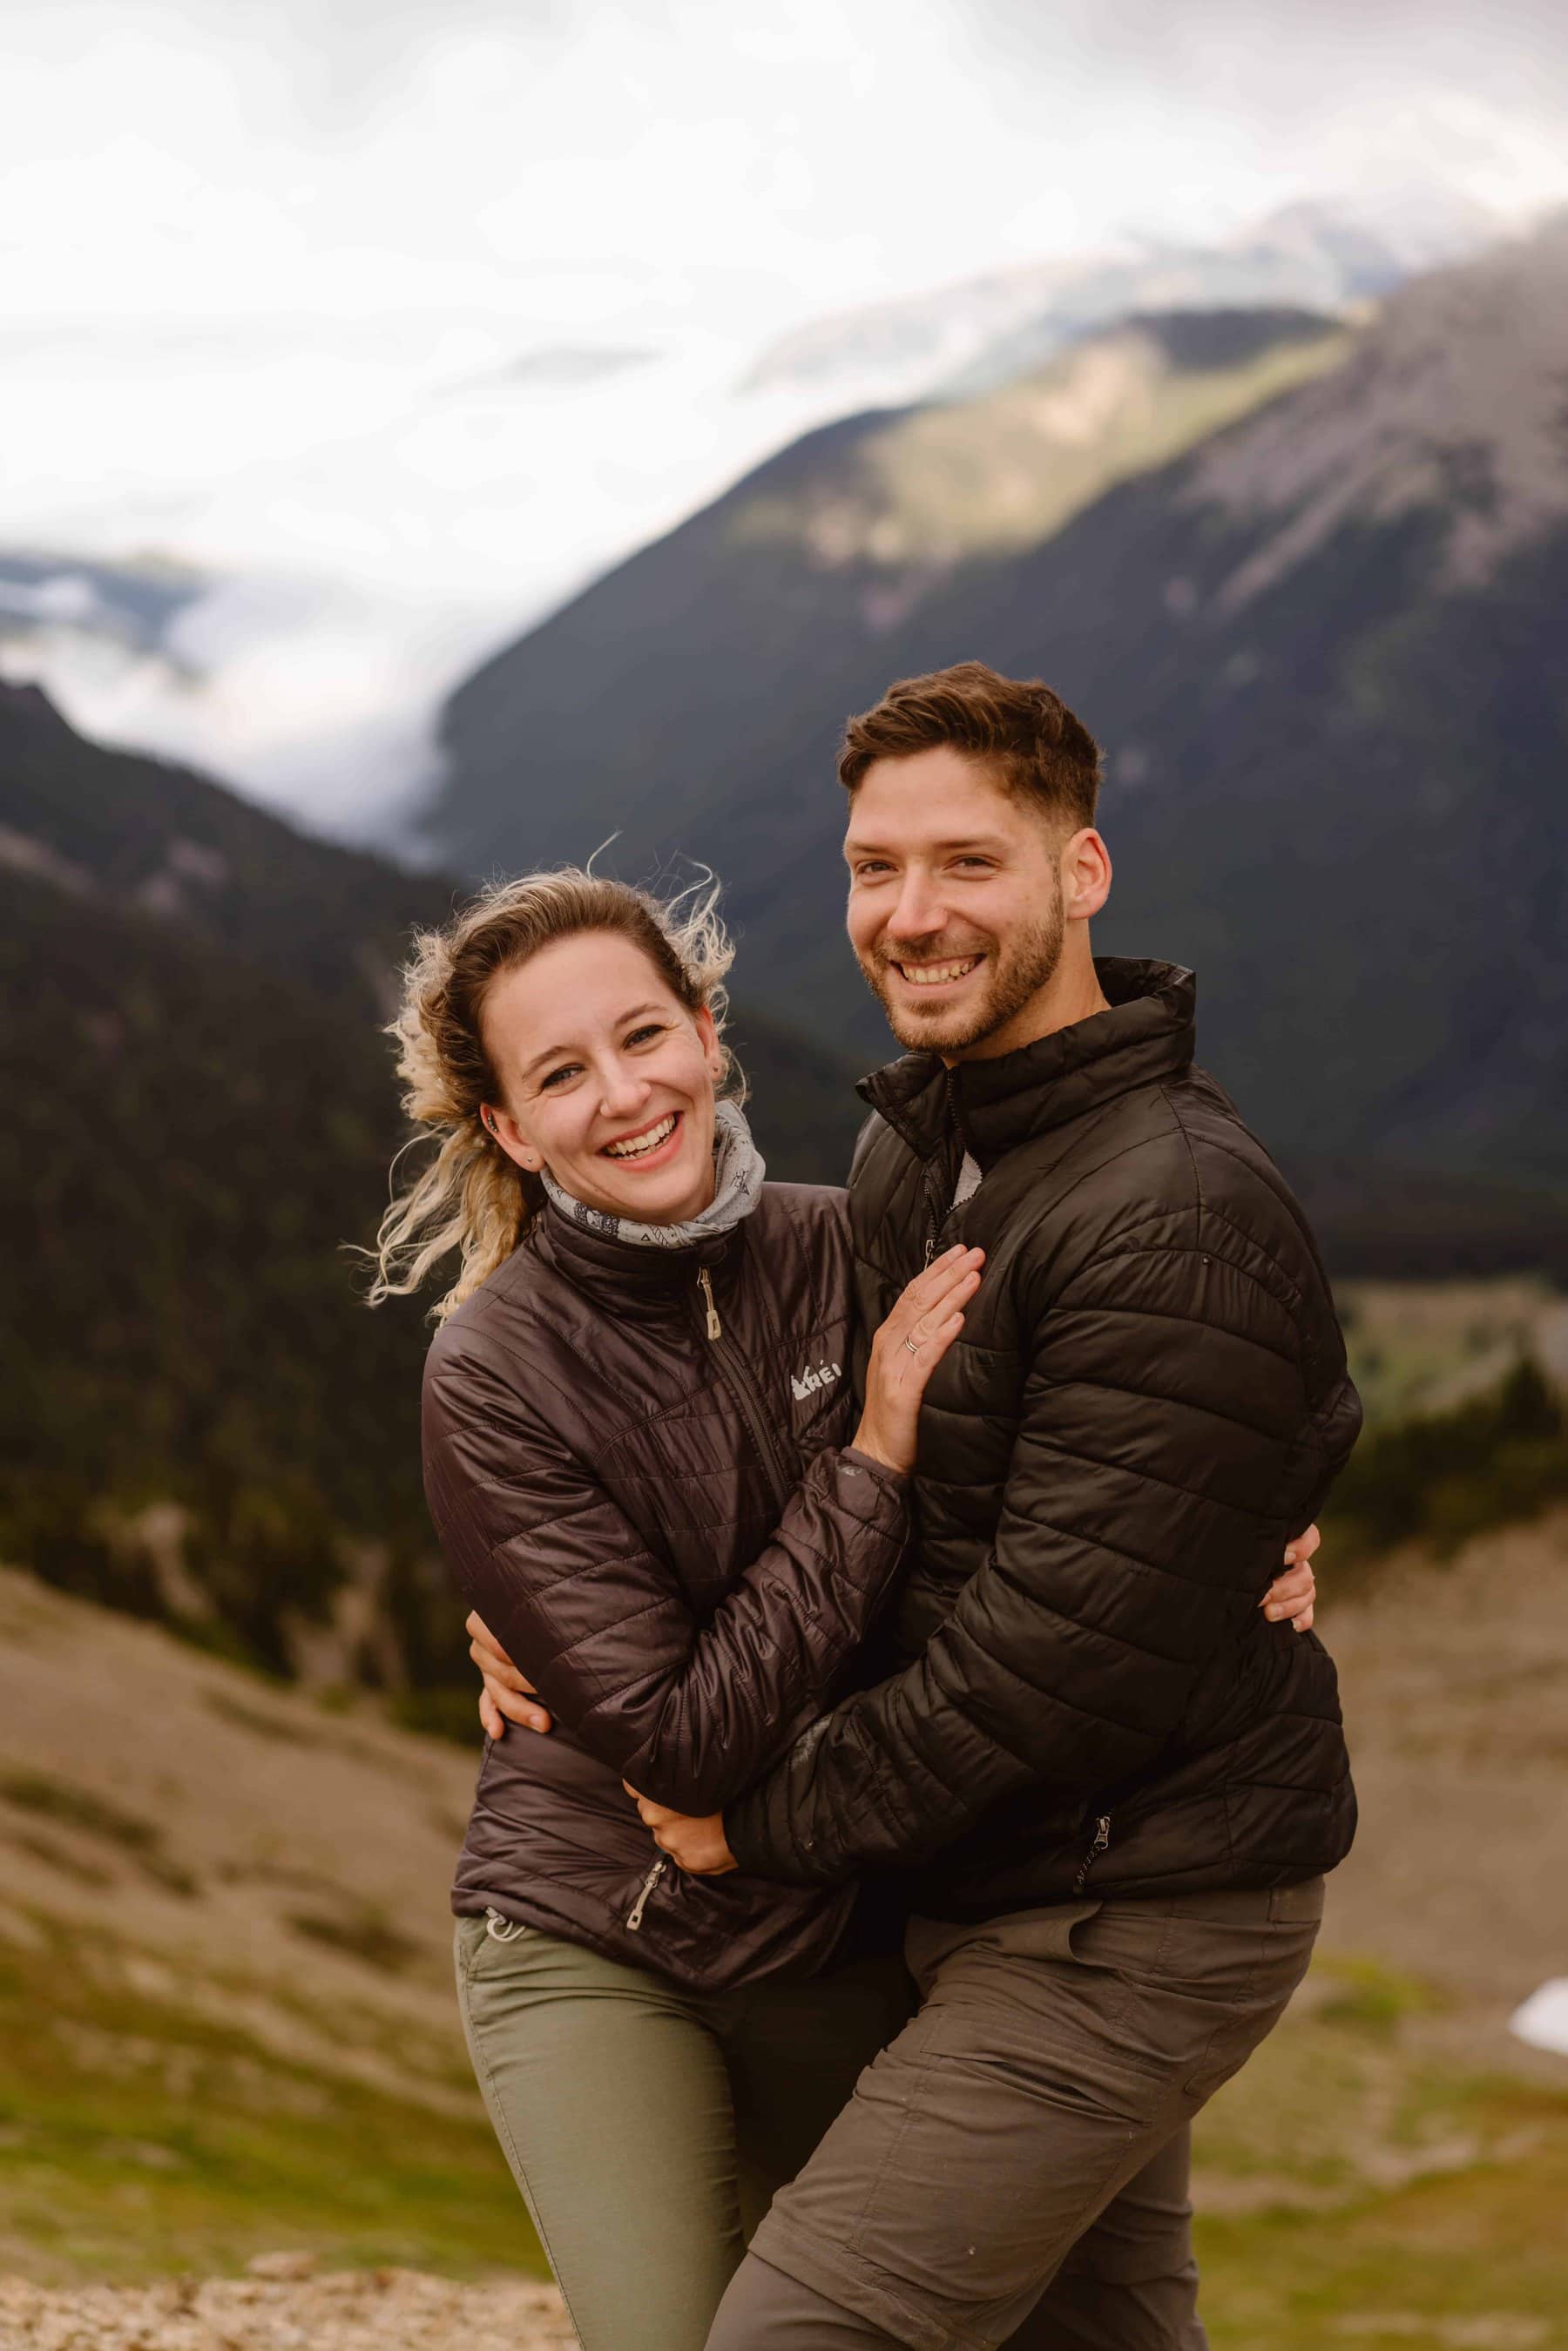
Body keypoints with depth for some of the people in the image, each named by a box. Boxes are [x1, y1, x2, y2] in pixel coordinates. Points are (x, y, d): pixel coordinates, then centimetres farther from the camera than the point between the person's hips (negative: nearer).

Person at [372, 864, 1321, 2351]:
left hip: (856, 1940, 4)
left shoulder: (846, 1256, -8)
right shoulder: (494, 1375, -18)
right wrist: (871, 1461, -24)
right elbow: (682, 1740, -22)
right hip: (596, 1951, -3)